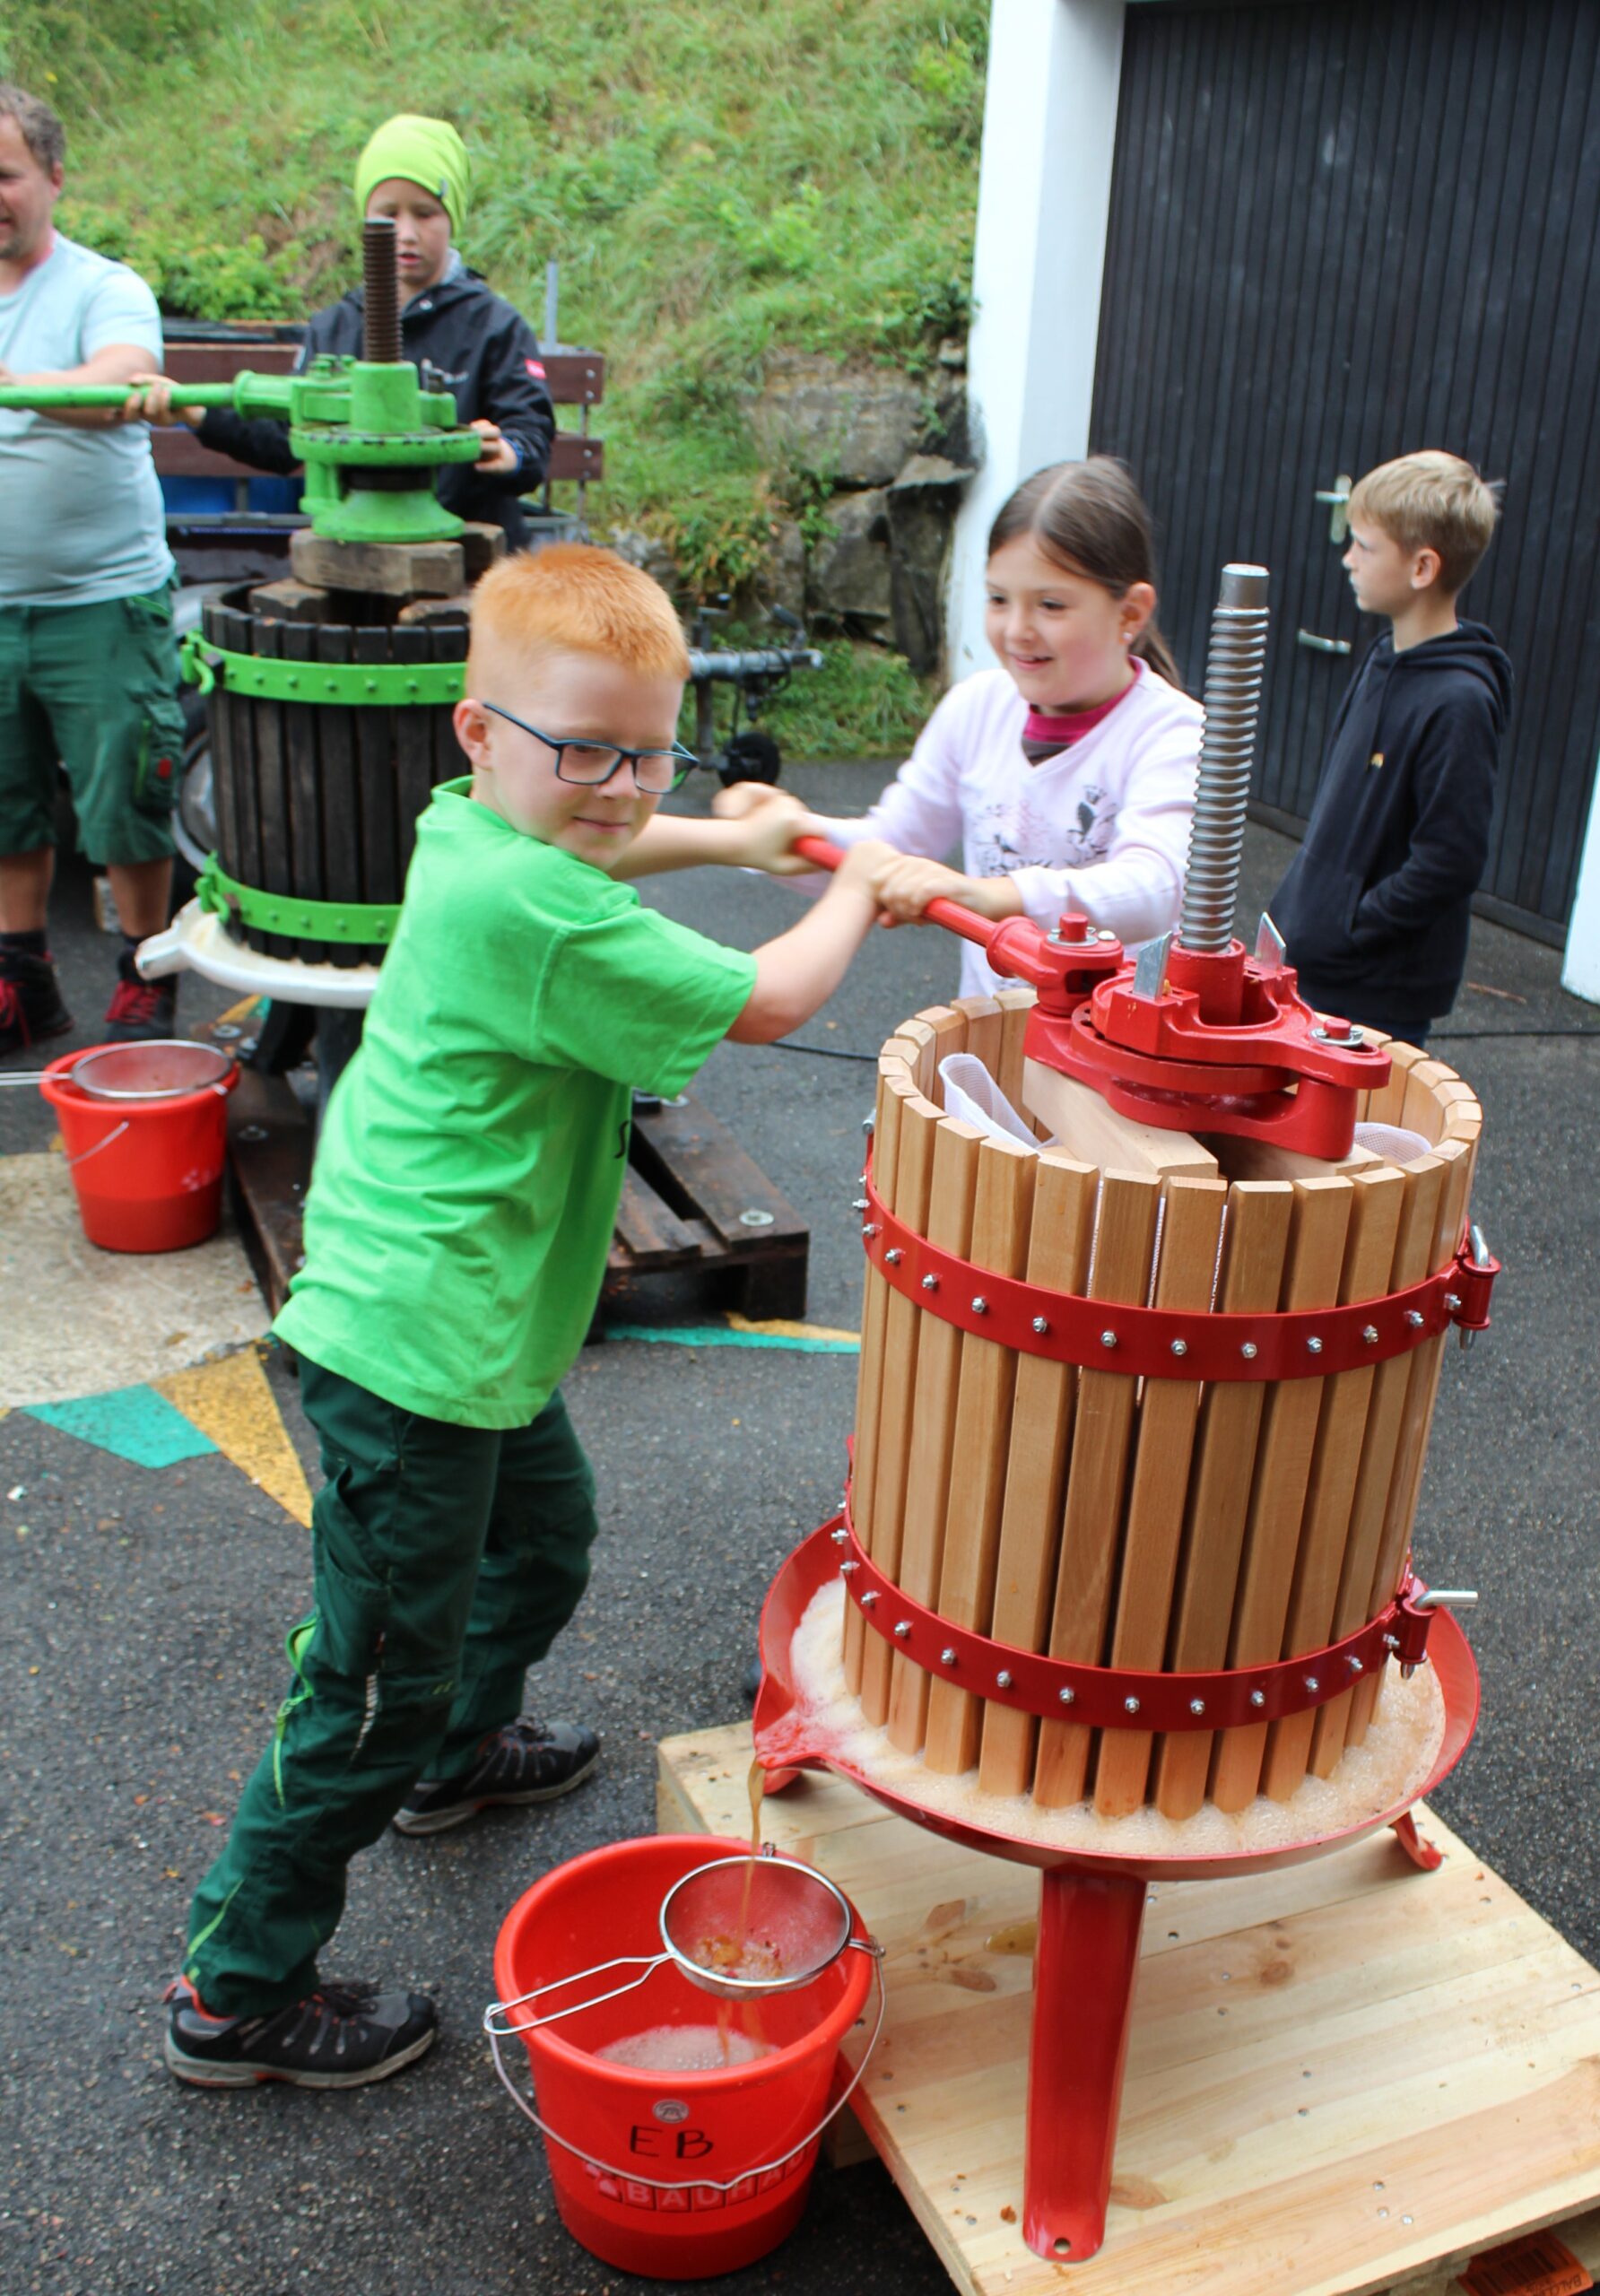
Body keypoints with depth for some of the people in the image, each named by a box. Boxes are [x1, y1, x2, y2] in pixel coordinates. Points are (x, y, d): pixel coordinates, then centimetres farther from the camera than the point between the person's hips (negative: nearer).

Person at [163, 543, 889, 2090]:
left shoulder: (468, 830, 4)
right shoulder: (539, 916, -26)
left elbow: (589, 851, 30)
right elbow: (765, 1003, -19)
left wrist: (729, 838, 24)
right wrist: (855, 892, -1)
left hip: (472, 1324, 11)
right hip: (418, 1349, -11)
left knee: (545, 1530, 32)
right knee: (377, 1681, 3)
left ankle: (461, 1755, 57)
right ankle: (239, 1990, 21)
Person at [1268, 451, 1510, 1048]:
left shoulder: (1459, 702, -21)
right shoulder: (1384, 658, 6)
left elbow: (1450, 863, -22)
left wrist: (1346, 931, -18)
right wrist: (1299, 909, 12)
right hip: (1313, 964, 8)